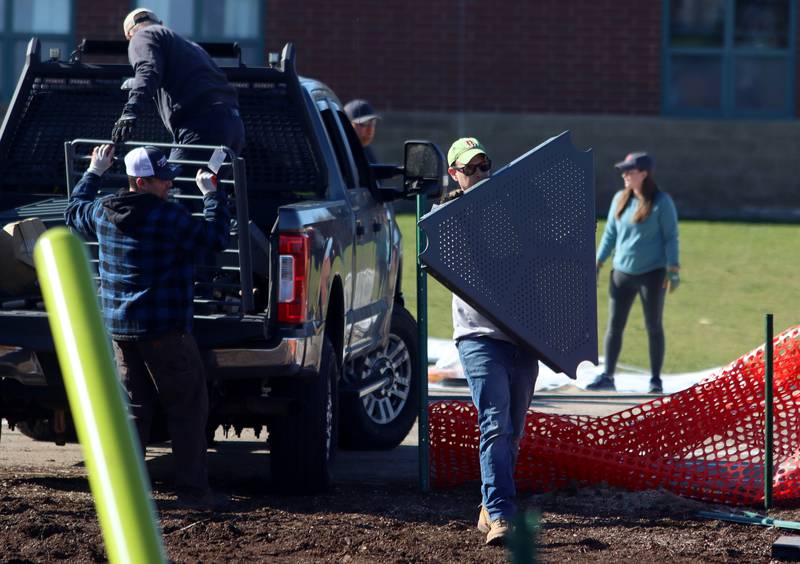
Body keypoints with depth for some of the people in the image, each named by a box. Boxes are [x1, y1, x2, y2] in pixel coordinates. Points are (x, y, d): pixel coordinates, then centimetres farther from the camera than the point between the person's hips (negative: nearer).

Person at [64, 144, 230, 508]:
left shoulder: (102, 213, 4)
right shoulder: (170, 217, -15)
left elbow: (74, 212, 26)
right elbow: (216, 238, -7)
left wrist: (94, 173, 36)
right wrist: (212, 194, 5)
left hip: (118, 328, 7)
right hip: (165, 328, -7)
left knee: (134, 406, 14)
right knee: (187, 408, 1)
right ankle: (191, 487, -1)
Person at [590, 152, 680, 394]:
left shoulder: (661, 202, -9)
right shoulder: (620, 199, 6)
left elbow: (671, 237, -7)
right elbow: (610, 233, 14)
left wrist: (673, 269, -11)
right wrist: (598, 262, 11)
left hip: (652, 274, -5)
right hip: (622, 272, 5)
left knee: (654, 327, 4)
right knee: (614, 326, 3)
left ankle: (655, 380, 12)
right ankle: (607, 376, 8)